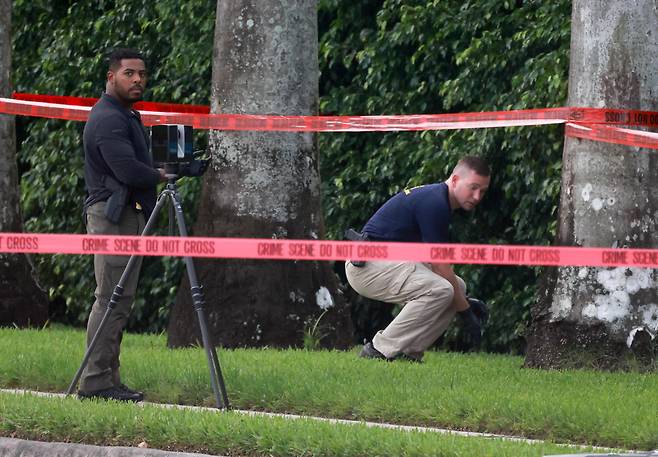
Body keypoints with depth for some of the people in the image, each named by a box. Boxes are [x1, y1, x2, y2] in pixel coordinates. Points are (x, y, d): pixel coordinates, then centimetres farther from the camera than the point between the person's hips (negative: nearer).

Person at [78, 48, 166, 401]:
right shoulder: (108, 119, -15)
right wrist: (161, 175, -6)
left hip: (129, 214, 11)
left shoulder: (125, 116, 20)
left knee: (120, 299, 10)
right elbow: (129, 171, -23)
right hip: (113, 216, -11)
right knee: (112, 299, -12)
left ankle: (108, 381, 11)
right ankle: (96, 382, -12)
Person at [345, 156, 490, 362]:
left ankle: (407, 351, 6)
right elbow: (441, 267, -15)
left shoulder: (435, 197, 14)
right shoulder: (434, 203, -17)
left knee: (457, 286, 10)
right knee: (440, 289, -26)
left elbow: (432, 263, 23)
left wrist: (464, 300, 18)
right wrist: (466, 311, -7)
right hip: (366, 265, -11)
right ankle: (380, 350, -18)